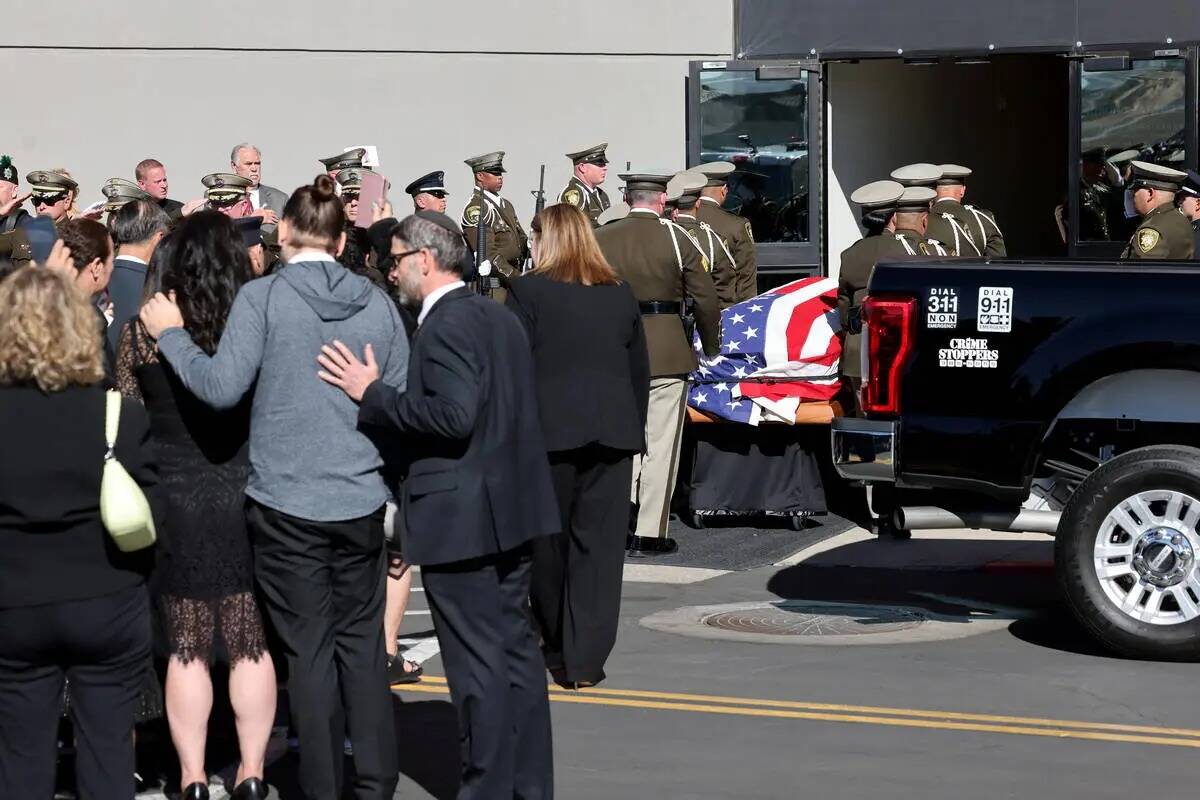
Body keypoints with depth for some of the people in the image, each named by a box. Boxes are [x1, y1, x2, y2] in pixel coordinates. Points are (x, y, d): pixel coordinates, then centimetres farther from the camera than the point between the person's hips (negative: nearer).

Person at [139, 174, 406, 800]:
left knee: (310, 650, 5)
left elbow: (222, 386, -14)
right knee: (363, 643, 12)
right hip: (361, 499, 3)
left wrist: (171, 334, -1)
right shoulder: (377, 303, 3)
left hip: (286, 502, -3)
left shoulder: (263, 297, -9)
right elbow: (399, 400, 8)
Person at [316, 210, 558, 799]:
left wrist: (373, 393, -18)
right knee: (515, 650, 14)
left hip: (462, 517, -10)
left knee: (477, 663, -3)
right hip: (510, 507, 10)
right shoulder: (499, 317, 14)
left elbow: (454, 416, -26)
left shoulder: (445, 325, -16)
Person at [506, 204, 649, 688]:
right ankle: (584, 660, -4)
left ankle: (557, 646, 24)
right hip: (612, 431, 3)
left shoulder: (527, 292, -3)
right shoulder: (620, 295, 11)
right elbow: (640, 372, 14)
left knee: (549, 543, 12)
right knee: (599, 543, 1)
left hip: (549, 430, -3)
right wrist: (633, 433, 19)